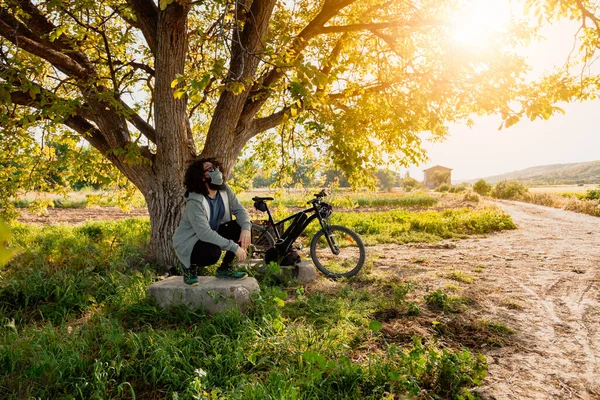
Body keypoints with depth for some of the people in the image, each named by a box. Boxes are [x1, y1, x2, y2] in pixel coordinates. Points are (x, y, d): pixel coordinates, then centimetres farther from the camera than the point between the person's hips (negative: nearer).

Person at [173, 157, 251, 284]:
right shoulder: (195, 201, -30)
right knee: (213, 253, -37)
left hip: (214, 233, 7)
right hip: (189, 242, -7)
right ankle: (190, 265, 0)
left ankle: (225, 268, 2)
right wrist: (234, 247, -36)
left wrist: (246, 229, -32)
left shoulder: (224, 190, -9)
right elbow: (205, 233, -36)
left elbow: (239, 209, -10)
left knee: (240, 227, -15)